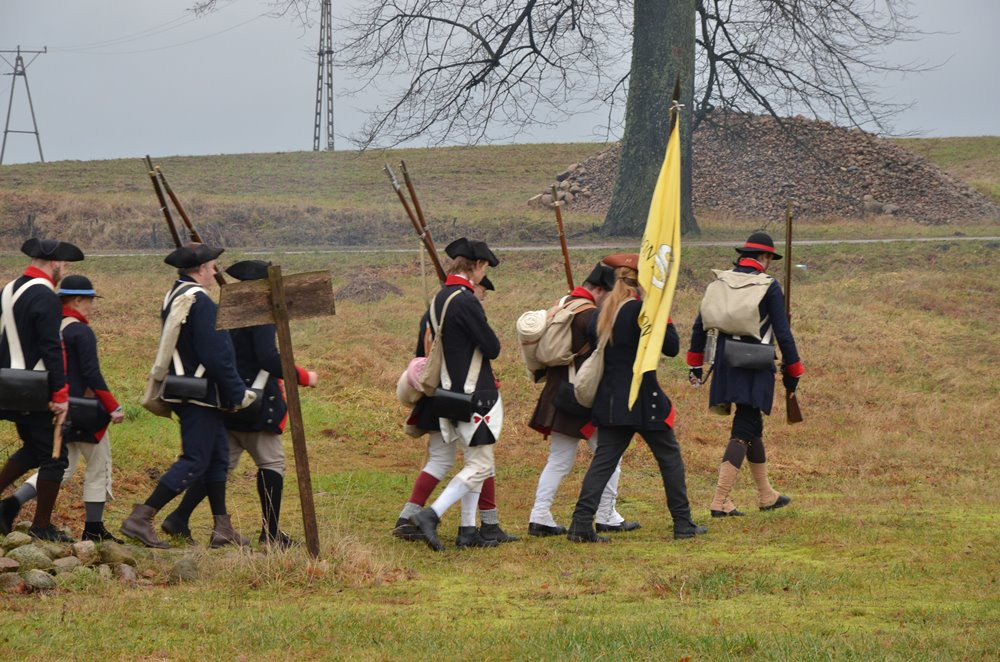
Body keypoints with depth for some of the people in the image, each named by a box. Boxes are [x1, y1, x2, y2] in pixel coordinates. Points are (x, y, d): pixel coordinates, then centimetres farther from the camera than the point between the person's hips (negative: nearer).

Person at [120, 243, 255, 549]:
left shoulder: (173, 296, 12)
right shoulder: (200, 302, -19)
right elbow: (215, 357, -23)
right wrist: (238, 392, -13)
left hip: (182, 391, 10)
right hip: (200, 393, -10)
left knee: (218, 454, 16)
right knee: (194, 462, -7)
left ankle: (222, 528, 19)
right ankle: (141, 518, -12)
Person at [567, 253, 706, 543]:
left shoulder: (602, 312, 6)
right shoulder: (639, 311, -16)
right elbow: (672, 347, -13)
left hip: (610, 400, 6)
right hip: (643, 399, -6)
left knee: (604, 460, 6)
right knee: (670, 457, 9)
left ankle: (581, 523, -6)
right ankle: (683, 523, 14)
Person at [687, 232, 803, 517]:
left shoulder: (721, 281, 6)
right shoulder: (769, 287, -8)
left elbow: (700, 325, 8)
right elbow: (783, 333, -8)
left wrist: (695, 364, 16)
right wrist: (792, 371, 2)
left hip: (726, 365, 6)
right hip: (755, 369, -6)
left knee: (752, 427, 20)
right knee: (743, 432, -5)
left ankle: (766, 495, 31)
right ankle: (720, 501, -15)